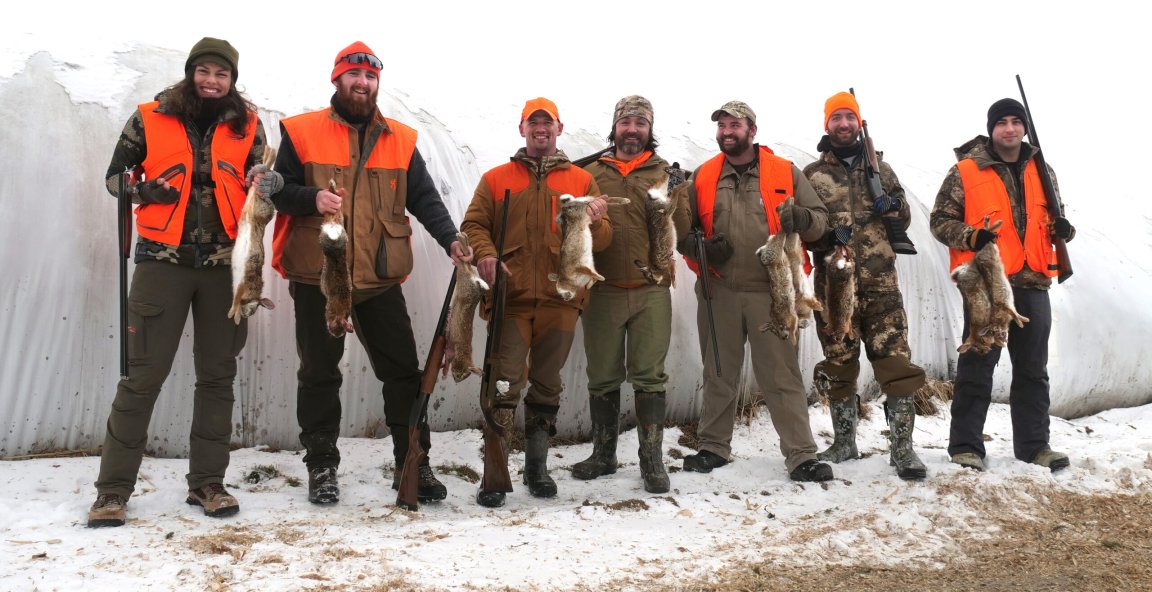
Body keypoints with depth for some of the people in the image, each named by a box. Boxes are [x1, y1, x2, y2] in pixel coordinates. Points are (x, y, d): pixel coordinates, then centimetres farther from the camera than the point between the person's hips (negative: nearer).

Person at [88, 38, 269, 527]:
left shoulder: (248, 126, 7)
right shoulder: (150, 119, 4)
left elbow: (260, 184, 13)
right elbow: (115, 176, 10)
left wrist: (264, 185, -11)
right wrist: (143, 190, -11)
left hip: (225, 262, 2)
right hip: (163, 260, -2)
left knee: (217, 375, 6)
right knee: (142, 375, -2)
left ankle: (207, 483, 17)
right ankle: (113, 490, 8)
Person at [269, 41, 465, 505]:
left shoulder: (401, 140, 10)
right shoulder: (301, 132, 3)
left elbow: (424, 199, 6)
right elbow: (276, 190, 2)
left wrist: (450, 240, -10)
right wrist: (311, 198, -18)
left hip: (380, 279, 2)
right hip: (316, 278, -2)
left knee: (403, 371, 4)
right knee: (320, 374, 7)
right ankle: (322, 468, 21)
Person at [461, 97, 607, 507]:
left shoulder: (582, 180, 14)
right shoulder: (496, 179, 13)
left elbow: (603, 239, 8)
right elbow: (474, 225, 5)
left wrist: (594, 222, -15)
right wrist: (485, 254, -16)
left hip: (560, 299, 2)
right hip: (510, 297, -1)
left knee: (547, 387, 10)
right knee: (505, 385, -7)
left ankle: (537, 466, 23)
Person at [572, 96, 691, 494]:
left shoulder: (665, 173, 8)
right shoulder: (592, 173, 10)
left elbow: (680, 233, 0)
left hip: (651, 290, -1)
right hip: (602, 290, 1)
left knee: (649, 377, 0)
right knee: (603, 378, 9)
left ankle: (652, 459, 9)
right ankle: (603, 454, 22)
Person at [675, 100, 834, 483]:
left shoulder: (785, 173, 5)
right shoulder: (702, 178, 8)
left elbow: (820, 218, 5)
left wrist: (802, 219, -19)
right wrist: (699, 250, -9)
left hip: (770, 292, -2)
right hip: (718, 293, 2)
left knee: (782, 376, -2)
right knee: (718, 374, 12)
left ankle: (801, 456, 4)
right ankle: (713, 447, 24)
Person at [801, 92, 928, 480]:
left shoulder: (880, 168, 14)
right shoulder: (812, 175, 7)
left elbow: (905, 217, 18)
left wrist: (892, 206, -5)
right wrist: (828, 234, -17)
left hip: (881, 283, 1)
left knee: (896, 365, -5)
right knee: (838, 367, 8)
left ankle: (902, 448, 2)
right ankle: (844, 442, 22)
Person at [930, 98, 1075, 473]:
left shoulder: (1041, 171, 12)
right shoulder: (965, 172, -2)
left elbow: (1051, 216, 23)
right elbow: (940, 220, -1)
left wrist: (1062, 228, 0)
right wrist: (971, 237, -18)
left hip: (1032, 283, 5)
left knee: (1032, 368, 11)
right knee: (977, 367, -1)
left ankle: (1033, 445, 21)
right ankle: (966, 446, 6)